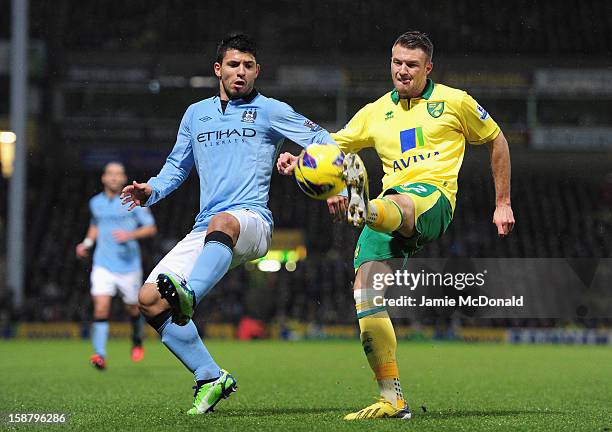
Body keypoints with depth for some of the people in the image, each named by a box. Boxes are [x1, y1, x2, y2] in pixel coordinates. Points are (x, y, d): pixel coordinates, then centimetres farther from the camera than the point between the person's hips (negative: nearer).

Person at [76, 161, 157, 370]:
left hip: (129, 265, -1)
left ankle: (137, 341, 43)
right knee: (101, 308, -16)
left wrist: (131, 235, -20)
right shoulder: (96, 203, 7)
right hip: (103, 265, 1)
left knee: (133, 308, 12)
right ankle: (100, 355, -20)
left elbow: (151, 228, -3)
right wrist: (87, 242, 10)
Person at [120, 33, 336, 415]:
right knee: (149, 299, -12)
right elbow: (178, 166, 30)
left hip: (251, 219, -6)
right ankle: (211, 378, -3)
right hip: (204, 230, 6)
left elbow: (322, 140, 8)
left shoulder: (270, 111, 10)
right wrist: (151, 190, 10)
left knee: (221, 223, -44)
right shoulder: (196, 114, 22)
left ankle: (189, 297, -71)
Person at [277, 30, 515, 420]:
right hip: (391, 206, 4)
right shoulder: (377, 112, 23)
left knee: (395, 200, -42)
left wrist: (503, 204, 20)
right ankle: (393, 399, -13)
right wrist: (298, 161, -1)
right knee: (365, 293, -15)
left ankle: (365, 209, -83)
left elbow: (496, 140, 23)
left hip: (433, 195, -4)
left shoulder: (453, 102, 14)